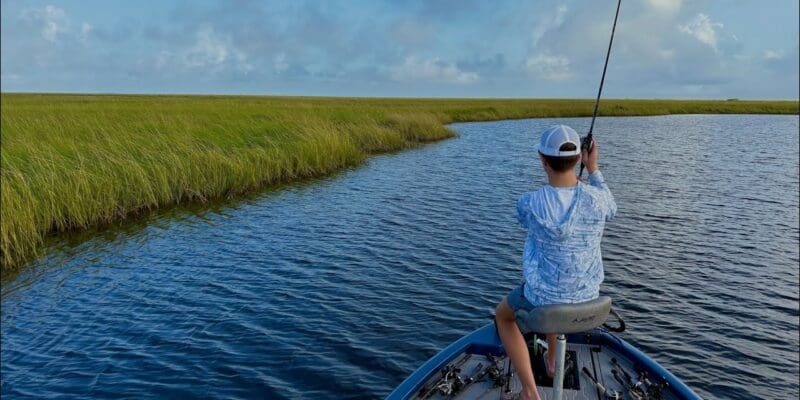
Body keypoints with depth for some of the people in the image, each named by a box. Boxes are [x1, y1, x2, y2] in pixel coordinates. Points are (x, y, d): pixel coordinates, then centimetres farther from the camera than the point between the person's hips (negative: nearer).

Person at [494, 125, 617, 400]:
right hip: (587, 298, 4)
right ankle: (552, 359, 53)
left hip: (544, 298, -4)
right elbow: (610, 210, 13)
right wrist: (593, 168, 14)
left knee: (503, 315, 29)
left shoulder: (528, 203, -22)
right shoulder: (595, 199, -15)